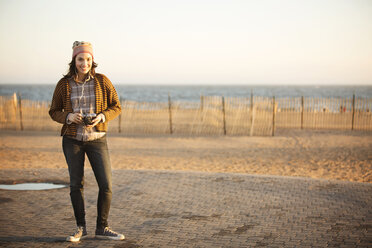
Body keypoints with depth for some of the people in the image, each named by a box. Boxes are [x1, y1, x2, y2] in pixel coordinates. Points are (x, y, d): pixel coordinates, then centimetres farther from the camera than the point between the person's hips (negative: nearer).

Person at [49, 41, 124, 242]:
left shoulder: (102, 81, -3)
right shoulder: (64, 84, -2)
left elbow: (116, 107, 3)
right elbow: (54, 111, 5)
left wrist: (101, 117, -16)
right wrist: (69, 117, -15)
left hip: (97, 139, 0)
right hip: (72, 140, 0)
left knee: (106, 185, -3)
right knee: (76, 185, 5)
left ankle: (102, 228, 13)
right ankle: (81, 228, 20)